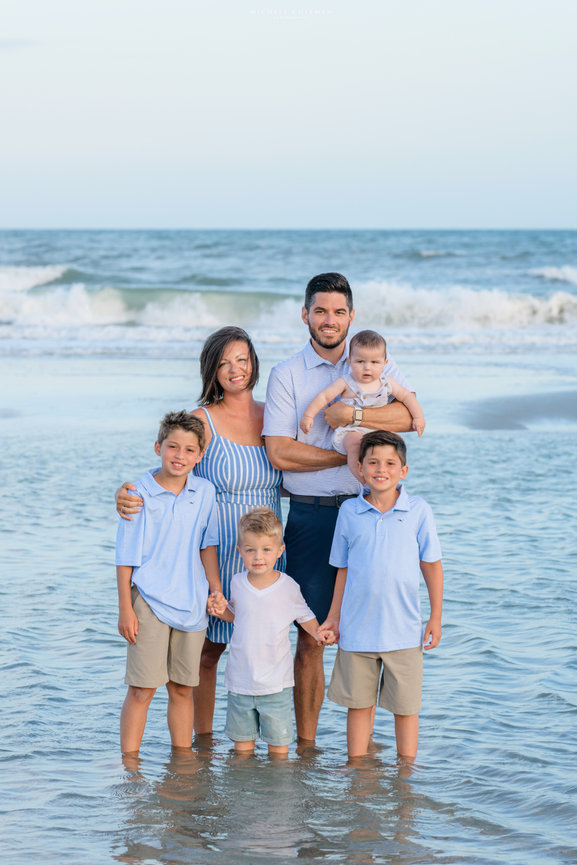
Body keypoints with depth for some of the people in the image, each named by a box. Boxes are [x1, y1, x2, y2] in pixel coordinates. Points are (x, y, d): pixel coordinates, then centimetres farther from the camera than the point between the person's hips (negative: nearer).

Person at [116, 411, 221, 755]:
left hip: (192, 603, 4)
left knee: (183, 688, 11)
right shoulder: (140, 495, -7)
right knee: (142, 688, -4)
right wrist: (125, 608, -8)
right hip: (150, 600, -4)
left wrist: (215, 590, 9)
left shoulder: (205, 492, 4)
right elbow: (126, 557, -5)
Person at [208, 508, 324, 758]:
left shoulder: (288, 587, -8)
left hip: (276, 681, -3)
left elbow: (305, 617, 6)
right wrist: (221, 610, -3)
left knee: (279, 742, 3)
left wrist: (319, 633, -14)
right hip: (240, 679, 3)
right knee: (242, 742, 12)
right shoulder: (237, 583, 0)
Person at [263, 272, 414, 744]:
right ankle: (305, 741, 9)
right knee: (311, 636, 0)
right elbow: (280, 452, -6)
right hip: (311, 515, -1)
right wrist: (350, 455, -8)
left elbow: (412, 415, -8)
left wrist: (350, 414, -16)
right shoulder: (286, 374, 4)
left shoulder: (377, 362, 9)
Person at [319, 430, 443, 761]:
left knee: (405, 706, 6)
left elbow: (432, 565, 3)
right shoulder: (349, 512, 2)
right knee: (359, 703, 9)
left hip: (404, 631, -1)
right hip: (357, 628, 2)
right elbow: (344, 569, 9)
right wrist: (334, 617, 7)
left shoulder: (418, 511, -2)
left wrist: (436, 618, 2)